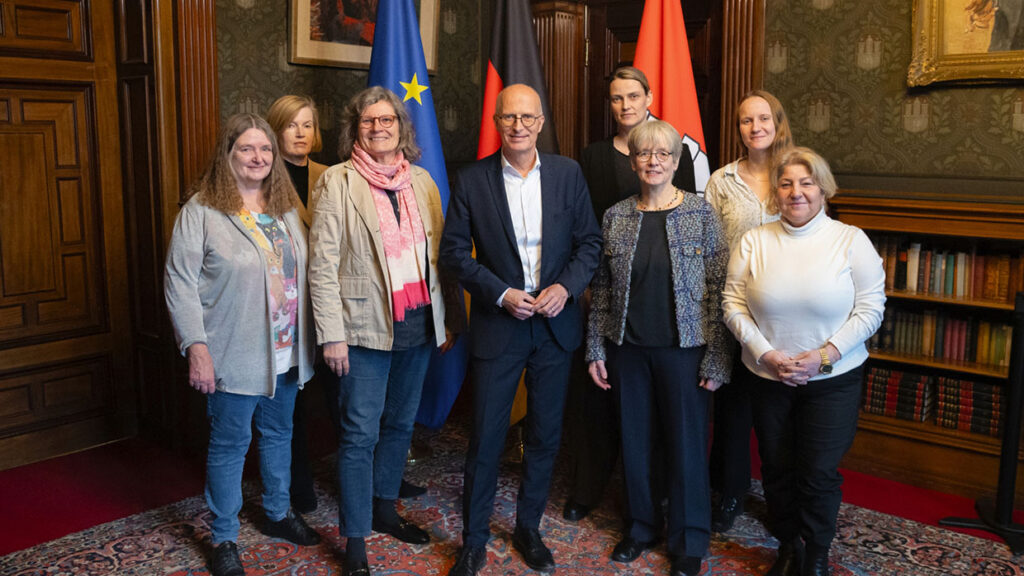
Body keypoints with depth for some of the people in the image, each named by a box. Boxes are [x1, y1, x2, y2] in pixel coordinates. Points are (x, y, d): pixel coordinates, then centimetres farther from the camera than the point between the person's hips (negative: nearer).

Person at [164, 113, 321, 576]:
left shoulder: (286, 207, 8)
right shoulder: (201, 211, -10)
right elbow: (180, 283, -11)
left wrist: (308, 339, 9)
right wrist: (196, 347, -17)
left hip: (286, 353, 6)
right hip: (235, 356, -5)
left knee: (278, 433, 19)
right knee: (230, 444, 6)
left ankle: (278, 513, 39)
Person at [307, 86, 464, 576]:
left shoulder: (421, 181, 9)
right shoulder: (337, 183, -5)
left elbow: (440, 254, 12)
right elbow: (323, 265, -9)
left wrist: (450, 316, 9)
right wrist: (332, 335, -13)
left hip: (419, 324, 5)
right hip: (366, 328, -5)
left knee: (400, 423, 16)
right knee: (361, 435, 0)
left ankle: (384, 510, 35)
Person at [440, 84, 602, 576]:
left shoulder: (568, 174, 1)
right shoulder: (472, 180, -4)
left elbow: (590, 241, 4)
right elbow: (454, 250, -3)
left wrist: (566, 286, -12)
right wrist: (501, 294, -13)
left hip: (555, 323, 2)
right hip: (497, 324, -2)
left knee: (544, 436, 13)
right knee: (485, 438, 3)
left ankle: (528, 529, 32)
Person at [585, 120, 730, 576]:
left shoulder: (702, 214, -5)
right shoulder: (615, 217, 3)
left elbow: (719, 290, -6)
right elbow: (601, 288, 7)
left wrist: (717, 359, -10)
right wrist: (595, 350, 3)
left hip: (682, 349, -2)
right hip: (627, 348, 3)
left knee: (686, 443, 7)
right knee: (634, 440, 13)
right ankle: (640, 526, 33)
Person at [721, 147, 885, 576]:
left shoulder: (851, 241, -6)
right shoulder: (753, 242, -1)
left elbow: (871, 307, -7)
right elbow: (733, 304, -2)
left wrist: (824, 355, -15)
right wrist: (766, 354, -12)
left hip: (833, 378, -2)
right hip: (767, 377, 2)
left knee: (819, 473, 1)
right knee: (776, 468, 13)